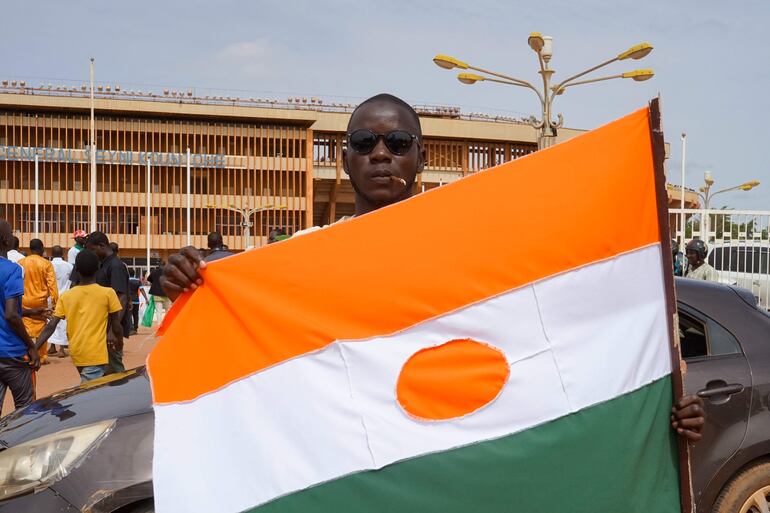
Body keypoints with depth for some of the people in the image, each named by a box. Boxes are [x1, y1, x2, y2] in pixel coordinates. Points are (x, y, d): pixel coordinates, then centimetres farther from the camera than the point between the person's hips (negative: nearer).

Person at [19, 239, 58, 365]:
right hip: (40, 301, -1)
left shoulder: (20, 262, -1)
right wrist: (55, 301, -9)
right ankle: (42, 356, 12)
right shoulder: (46, 263, -7)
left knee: (26, 329, 7)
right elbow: (52, 283, -11)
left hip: (24, 301, 1)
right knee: (41, 328, 8)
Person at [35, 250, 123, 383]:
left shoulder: (66, 296, 4)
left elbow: (51, 326, 0)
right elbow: (116, 326, 0)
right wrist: (116, 337, 19)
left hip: (76, 354, 5)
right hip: (96, 354, -5)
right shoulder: (108, 293, -6)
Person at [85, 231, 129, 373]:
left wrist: (114, 329, -31)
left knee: (114, 369, -4)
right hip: (104, 326, 9)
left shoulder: (116, 266, -15)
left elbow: (122, 299, -24)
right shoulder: (103, 265, 14)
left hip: (112, 328, -9)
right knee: (107, 368, 14)